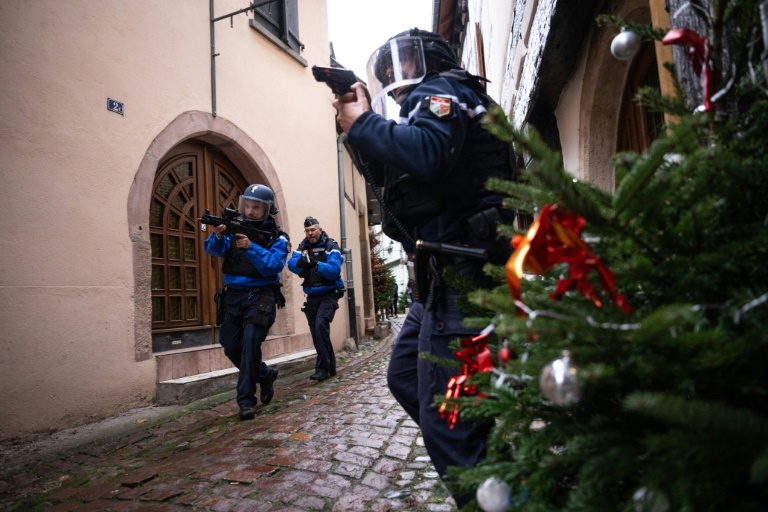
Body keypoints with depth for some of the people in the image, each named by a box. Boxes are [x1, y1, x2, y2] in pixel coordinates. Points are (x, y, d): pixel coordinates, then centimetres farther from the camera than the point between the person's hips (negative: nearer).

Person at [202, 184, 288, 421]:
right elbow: (214, 250, -7)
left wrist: (251, 248, -28)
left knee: (250, 342, -16)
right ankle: (265, 374, 32)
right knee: (231, 346, 8)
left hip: (260, 296, -4)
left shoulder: (277, 237, -4)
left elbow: (273, 267, -17)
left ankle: (246, 399, -3)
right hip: (234, 295, 5)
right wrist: (218, 236, -28)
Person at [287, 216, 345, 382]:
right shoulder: (303, 247, 8)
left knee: (320, 325, -24)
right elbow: (291, 264, -8)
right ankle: (330, 367, 24)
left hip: (328, 294, -6)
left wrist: (316, 264, -35)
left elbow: (334, 270, -20)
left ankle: (322, 368, -14)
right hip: (312, 296, 6)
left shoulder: (331, 246, -7)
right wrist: (300, 263, -30)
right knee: (316, 332, 9)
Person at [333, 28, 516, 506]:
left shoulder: (439, 89, -4)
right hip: (449, 275, 11)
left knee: (445, 418, -7)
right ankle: (491, 463, 30)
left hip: (463, 277, -11)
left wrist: (363, 122, -12)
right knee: (405, 377, 20)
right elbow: (384, 171, 26)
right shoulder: (433, 102, 26)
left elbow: (426, 156, -28)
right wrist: (359, 121, 13)